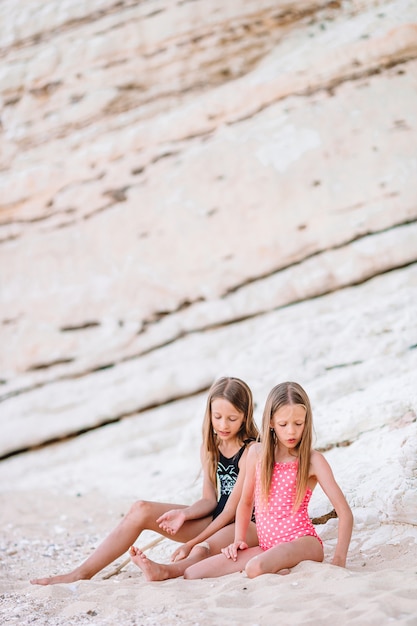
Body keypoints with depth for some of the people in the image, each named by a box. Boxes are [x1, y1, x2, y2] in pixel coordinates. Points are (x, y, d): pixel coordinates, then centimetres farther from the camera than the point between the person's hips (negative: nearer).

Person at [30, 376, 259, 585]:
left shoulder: (251, 450, -17)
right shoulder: (209, 447, 5)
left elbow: (234, 509, -17)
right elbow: (209, 500, 2)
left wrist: (192, 543, -18)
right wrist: (183, 514, -19)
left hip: (250, 524, -6)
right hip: (217, 519, 6)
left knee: (202, 551, -40)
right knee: (141, 510, -10)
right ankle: (83, 573, -14)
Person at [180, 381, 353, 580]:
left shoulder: (313, 460, -6)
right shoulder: (257, 453, 7)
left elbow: (345, 513, -10)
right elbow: (246, 501, 22)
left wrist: (338, 560, -18)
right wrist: (239, 539, 10)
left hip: (303, 541, -7)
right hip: (268, 546, 7)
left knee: (256, 568, -40)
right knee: (190, 574, -6)